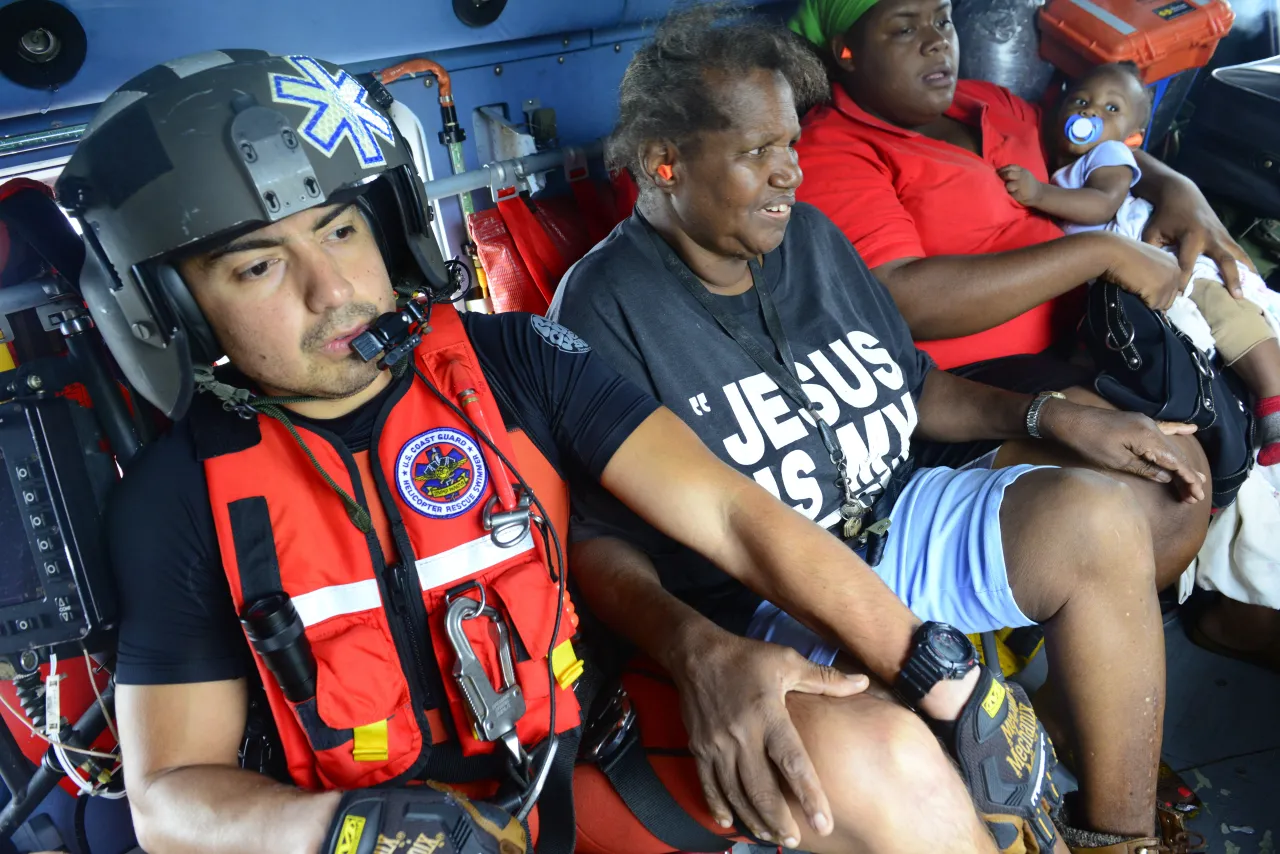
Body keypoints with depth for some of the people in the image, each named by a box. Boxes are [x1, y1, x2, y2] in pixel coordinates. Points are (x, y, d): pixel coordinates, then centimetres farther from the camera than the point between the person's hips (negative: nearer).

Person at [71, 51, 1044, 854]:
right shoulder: (181, 493, -4)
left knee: (878, 753, -22)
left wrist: (947, 679, -16)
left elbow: (733, 513, -10)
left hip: (595, 758, 1)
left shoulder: (513, 360, -4)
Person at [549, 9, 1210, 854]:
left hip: (897, 522, 8)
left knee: (1099, 520, -11)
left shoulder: (811, 236, 9)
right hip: (757, 608, -7)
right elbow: (596, 539, -20)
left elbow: (909, 386, 20)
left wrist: (1052, 416, 6)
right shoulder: (603, 308, -13)